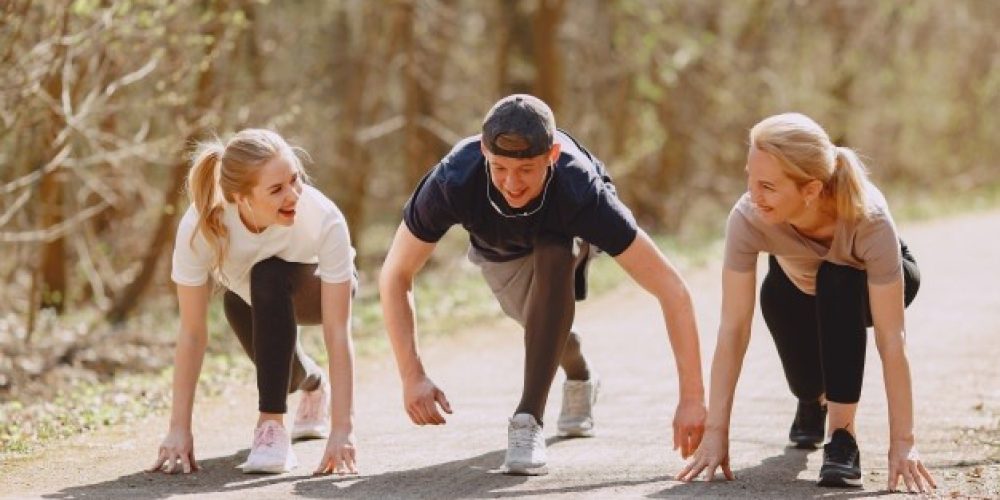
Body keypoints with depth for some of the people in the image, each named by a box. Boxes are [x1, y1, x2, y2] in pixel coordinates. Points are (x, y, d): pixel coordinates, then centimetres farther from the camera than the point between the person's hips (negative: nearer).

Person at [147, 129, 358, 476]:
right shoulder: (200, 227, -36)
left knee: (270, 277, -33)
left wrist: (342, 431, -42)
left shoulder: (324, 219, -39)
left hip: (314, 288, -3)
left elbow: (338, 333, -37)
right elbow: (192, 333, -30)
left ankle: (273, 428, -26)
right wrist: (179, 428, -31)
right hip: (245, 296, 3)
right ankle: (313, 385, 31)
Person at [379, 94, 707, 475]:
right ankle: (579, 378, 40)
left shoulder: (582, 193, -45)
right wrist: (412, 377, -37)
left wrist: (692, 399, -45)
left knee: (552, 256, -32)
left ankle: (529, 420, -28)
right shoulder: (452, 183, -42)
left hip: (566, 234, -2)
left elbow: (672, 289, -41)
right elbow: (394, 276, -29)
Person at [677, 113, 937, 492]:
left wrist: (902, 442, -40)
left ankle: (843, 437, -23)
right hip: (799, 284, 4)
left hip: (867, 283, -4)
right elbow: (733, 329, -33)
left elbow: (891, 340, -39)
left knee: (836, 283, -33)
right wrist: (716, 432, -35)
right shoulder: (748, 218, -37)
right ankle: (814, 400, 16)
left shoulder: (868, 218, -42)